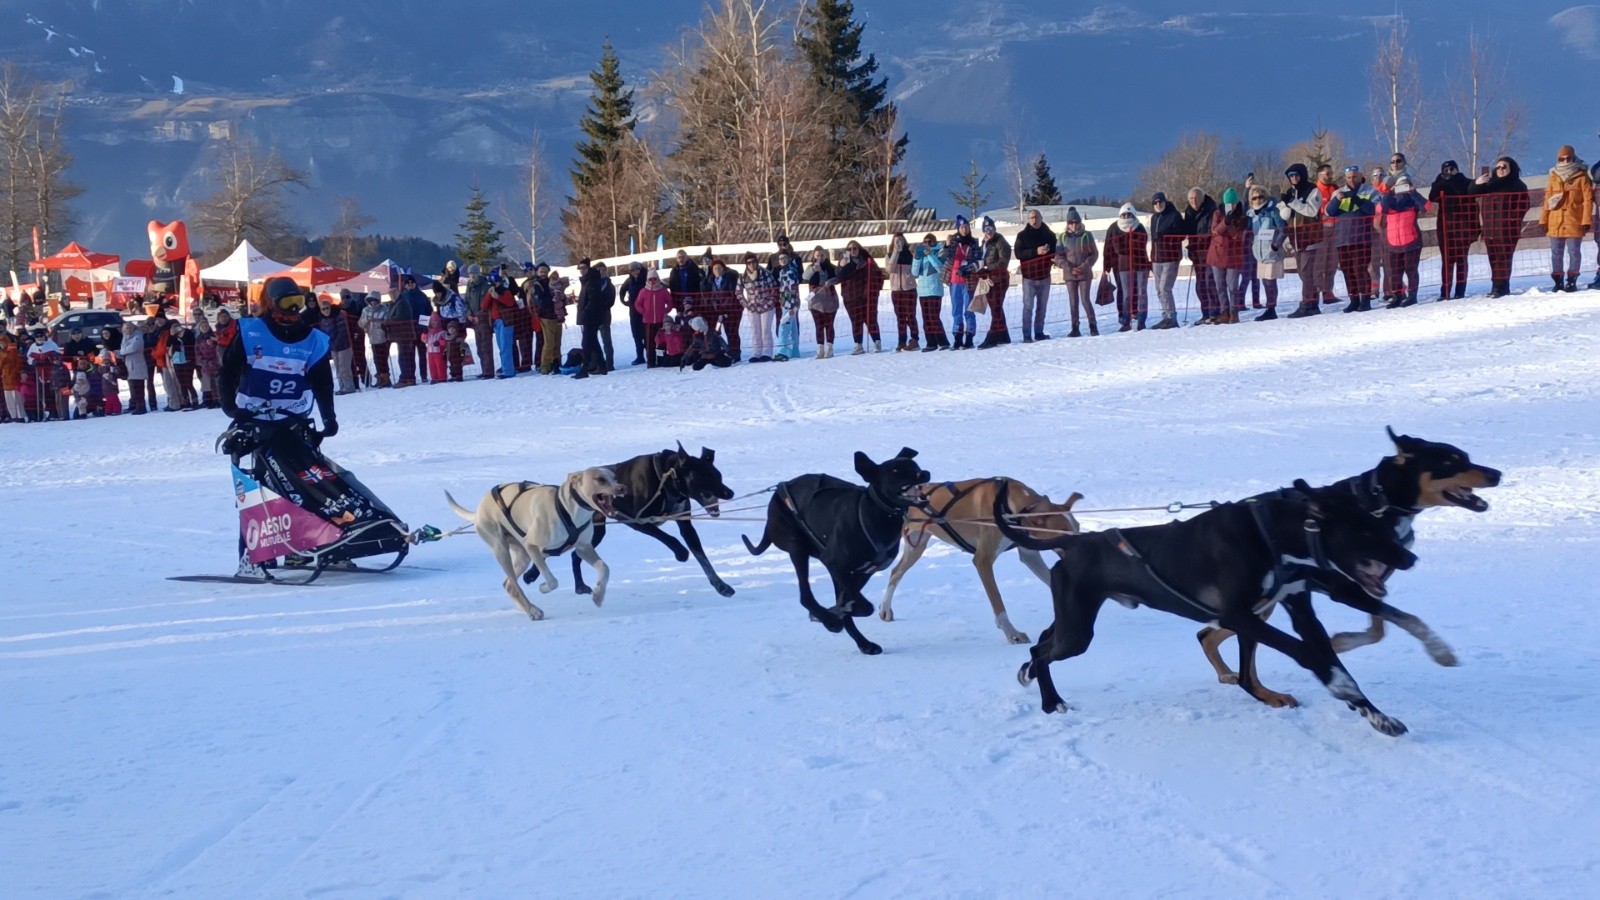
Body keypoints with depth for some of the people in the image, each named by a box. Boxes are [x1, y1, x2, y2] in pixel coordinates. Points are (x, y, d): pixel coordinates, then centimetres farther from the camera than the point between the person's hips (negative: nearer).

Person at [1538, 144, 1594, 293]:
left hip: (1574, 222, -4)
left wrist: (1586, 220, -10)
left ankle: (1571, 281, 6)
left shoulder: (1582, 177, 0)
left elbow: (1588, 200, -3)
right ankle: (1558, 281, 14)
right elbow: (1547, 200, 10)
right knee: (1556, 253, 7)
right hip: (1555, 223, 4)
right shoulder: (1554, 177, 10)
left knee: (1574, 252, 0)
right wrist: (1543, 220, 5)